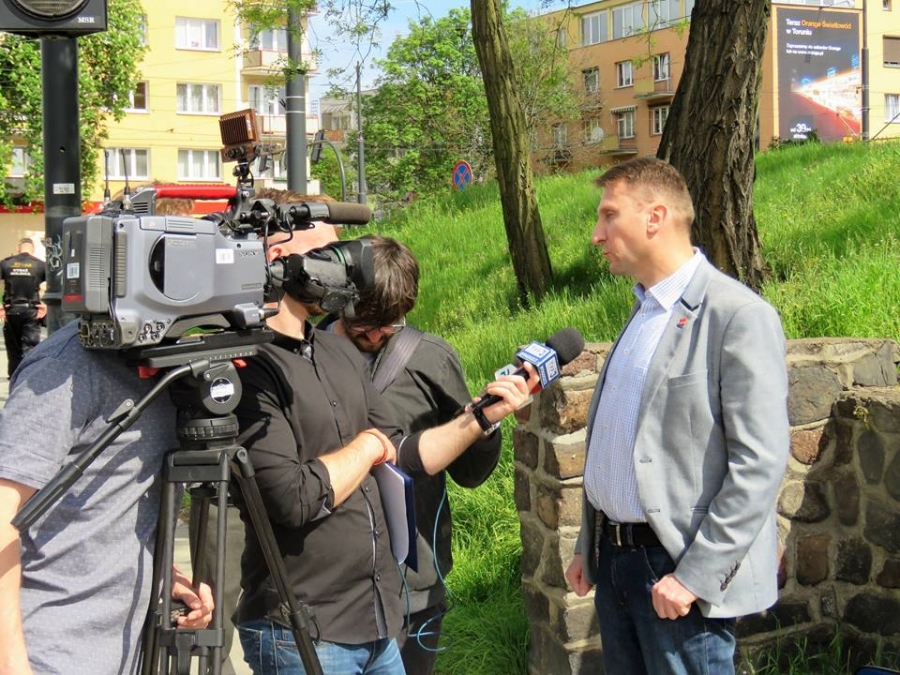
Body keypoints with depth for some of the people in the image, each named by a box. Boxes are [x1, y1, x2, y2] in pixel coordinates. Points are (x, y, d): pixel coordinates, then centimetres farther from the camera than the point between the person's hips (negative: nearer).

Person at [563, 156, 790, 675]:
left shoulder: (739, 316, -14)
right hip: (614, 555, 8)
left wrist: (694, 576, -20)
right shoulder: (643, 311, 12)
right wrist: (588, 546, 16)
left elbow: (760, 466, -19)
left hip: (679, 568, -8)